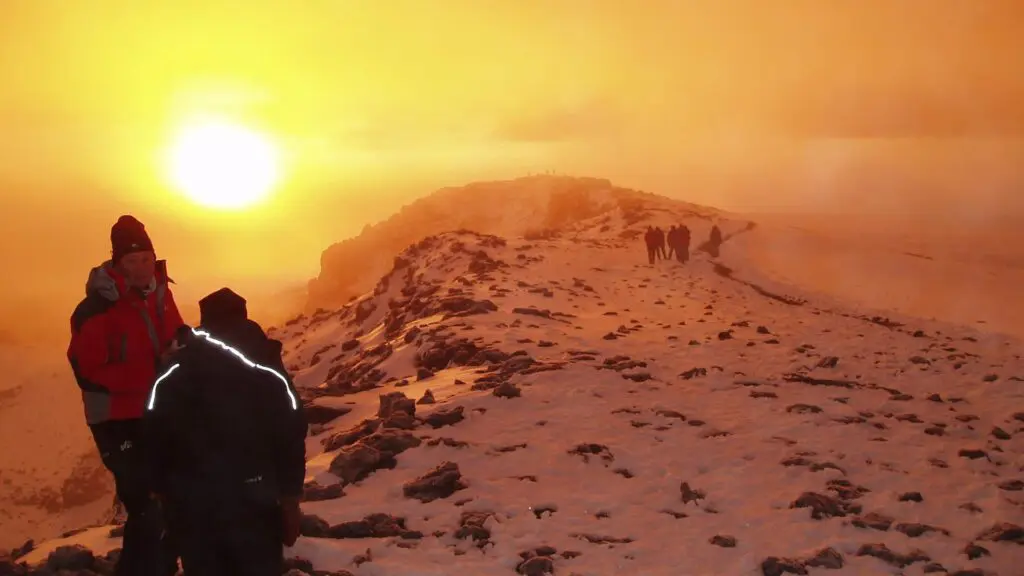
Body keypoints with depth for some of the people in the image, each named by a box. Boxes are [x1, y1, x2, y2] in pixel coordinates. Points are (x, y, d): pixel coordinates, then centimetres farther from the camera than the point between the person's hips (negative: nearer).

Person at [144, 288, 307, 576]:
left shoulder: (171, 375, 6)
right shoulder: (267, 372, 1)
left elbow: (155, 439, 4)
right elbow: (290, 436, -3)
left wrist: (166, 494, 12)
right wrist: (290, 496, 4)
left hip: (189, 504, 2)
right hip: (250, 501, -2)